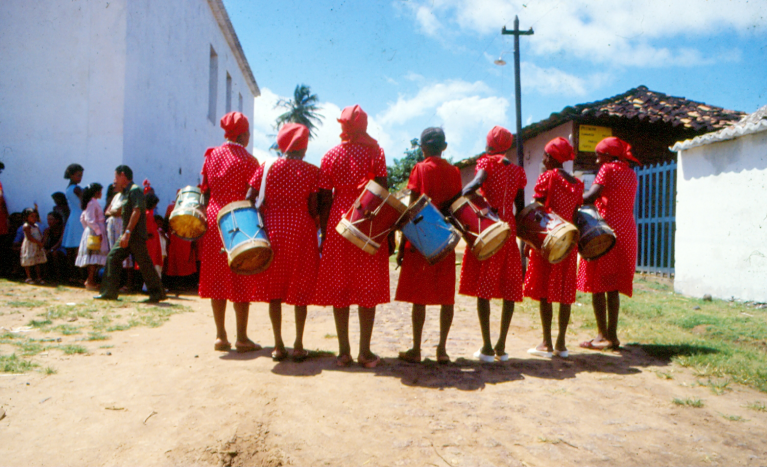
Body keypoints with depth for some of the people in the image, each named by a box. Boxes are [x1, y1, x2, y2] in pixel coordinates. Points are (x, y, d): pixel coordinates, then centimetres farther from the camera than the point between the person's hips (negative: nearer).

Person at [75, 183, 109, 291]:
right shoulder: (92, 203, -13)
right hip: (94, 233, -10)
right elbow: (90, 220, -20)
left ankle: (90, 280, 17)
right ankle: (90, 282, -9)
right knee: (95, 256, -10)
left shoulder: (92, 202, 17)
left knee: (92, 257, 12)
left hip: (91, 232, 10)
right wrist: (98, 232, -20)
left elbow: (83, 218, 22)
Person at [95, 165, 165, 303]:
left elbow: (137, 211, -21)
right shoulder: (126, 192, 20)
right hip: (127, 235, 10)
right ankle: (110, 292, 9)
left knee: (144, 263, -6)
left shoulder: (135, 190, -11)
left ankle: (157, 293, 0)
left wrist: (127, 232, -25)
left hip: (136, 235, -10)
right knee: (112, 257, 5)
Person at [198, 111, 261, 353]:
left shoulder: (211, 156, 8)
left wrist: (208, 214, 17)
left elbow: (205, 191, 10)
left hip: (214, 219, 5)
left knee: (216, 276, 9)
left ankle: (220, 335, 14)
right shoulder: (248, 160, -7)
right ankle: (241, 337, 5)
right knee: (241, 279, 0)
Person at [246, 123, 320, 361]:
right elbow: (313, 208, -6)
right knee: (300, 289, 7)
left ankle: (278, 345, 11)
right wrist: (317, 226, 11)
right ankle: (298, 345, 10)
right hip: (301, 231, -1)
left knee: (274, 288, 9)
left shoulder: (266, 167, 4)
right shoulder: (312, 171, -2)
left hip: (273, 230, 2)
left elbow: (249, 200, -3)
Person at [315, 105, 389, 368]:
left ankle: (344, 351, 10)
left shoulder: (330, 156, 5)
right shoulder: (374, 151, 0)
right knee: (367, 287, 4)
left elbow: (325, 200, 2)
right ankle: (365, 352, 6)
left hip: (338, 223, 2)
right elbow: (382, 191, -7)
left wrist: (323, 233, 7)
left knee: (339, 287, 7)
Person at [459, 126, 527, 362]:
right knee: (509, 289, 8)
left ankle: (487, 347, -2)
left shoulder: (487, 162, 1)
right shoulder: (517, 171, 13)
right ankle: (501, 346, 11)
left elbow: (476, 183, -22)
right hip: (509, 230, 4)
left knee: (483, 288, -1)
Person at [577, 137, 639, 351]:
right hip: (626, 232, 8)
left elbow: (591, 196, -19)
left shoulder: (607, 169, -5)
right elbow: (626, 205, 13)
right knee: (613, 287, 11)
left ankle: (602, 336, -2)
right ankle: (612, 335, 13)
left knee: (598, 285, -2)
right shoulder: (630, 174, 17)